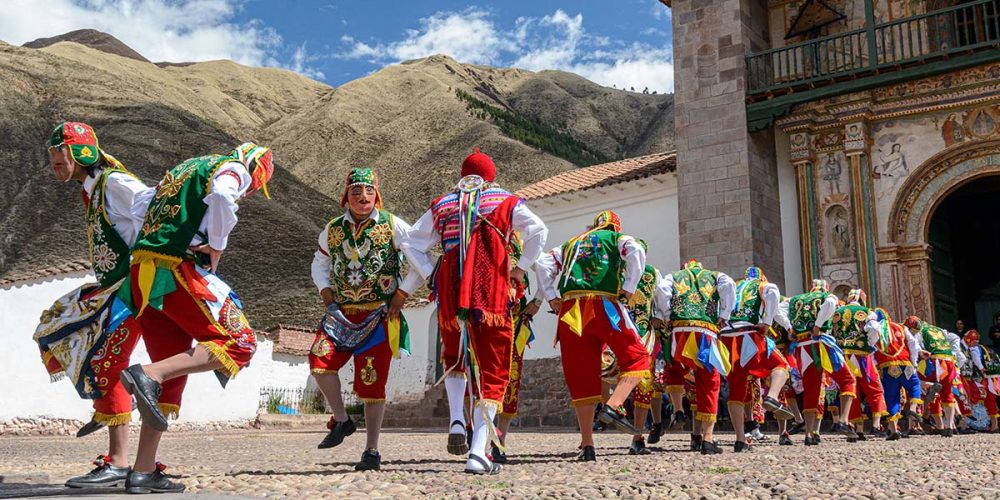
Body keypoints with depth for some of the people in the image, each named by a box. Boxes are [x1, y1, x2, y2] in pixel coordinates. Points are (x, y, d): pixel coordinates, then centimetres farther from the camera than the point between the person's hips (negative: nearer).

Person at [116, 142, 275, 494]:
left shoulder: (183, 169, 30)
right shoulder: (234, 168, 4)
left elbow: (144, 210, 28)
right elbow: (221, 197, -20)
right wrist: (215, 254, -10)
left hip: (142, 273, 8)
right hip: (175, 270, -8)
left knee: (172, 375, 12)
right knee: (238, 343, -5)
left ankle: (143, 472, 11)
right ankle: (149, 374, -20)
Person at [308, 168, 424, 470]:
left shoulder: (393, 226, -2)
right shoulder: (332, 229, 8)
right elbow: (320, 263, 24)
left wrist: (403, 292, -6)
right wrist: (325, 290, 7)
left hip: (379, 313, -3)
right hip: (342, 312, 3)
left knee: (372, 382, -2)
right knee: (319, 359, -19)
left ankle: (372, 451, 11)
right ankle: (342, 421, 3)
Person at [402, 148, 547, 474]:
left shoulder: (441, 206, 18)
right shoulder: (506, 202, 11)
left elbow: (410, 244, 12)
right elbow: (538, 231, -4)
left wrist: (430, 275, 11)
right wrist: (520, 270, 0)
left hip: (450, 293, 2)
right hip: (492, 295, -2)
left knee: (454, 358, 26)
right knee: (492, 371, 3)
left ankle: (456, 420, 4)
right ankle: (478, 452, -6)